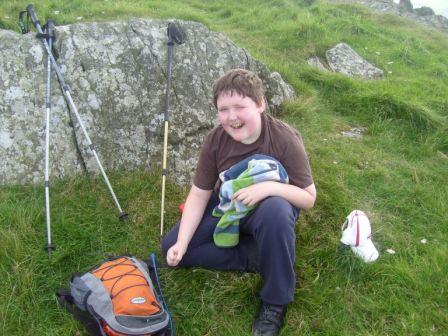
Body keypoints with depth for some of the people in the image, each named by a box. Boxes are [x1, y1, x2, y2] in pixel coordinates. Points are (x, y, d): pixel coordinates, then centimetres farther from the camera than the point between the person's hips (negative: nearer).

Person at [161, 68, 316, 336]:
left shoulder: (285, 139, -25)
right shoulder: (215, 140, -16)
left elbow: (309, 198, -20)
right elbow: (199, 194, -11)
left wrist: (269, 187, -39)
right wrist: (181, 244, -20)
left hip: (267, 209, -3)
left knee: (276, 210, -41)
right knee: (171, 248, -9)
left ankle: (276, 302, -20)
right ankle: (256, 256, -10)